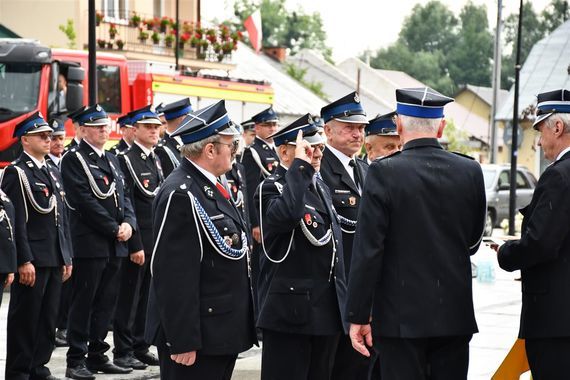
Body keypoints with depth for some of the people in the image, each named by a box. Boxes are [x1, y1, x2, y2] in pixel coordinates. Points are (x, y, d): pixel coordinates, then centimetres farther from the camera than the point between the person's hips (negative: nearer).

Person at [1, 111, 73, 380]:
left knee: (48, 318, 11)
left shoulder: (53, 173, 17)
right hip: (31, 260, -8)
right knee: (25, 318, -2)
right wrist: (24, 261, -19)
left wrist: (66, 258, 15)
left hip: (54, 260, 8)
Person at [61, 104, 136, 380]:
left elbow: (122, 196, 16)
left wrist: (128, 223, -4)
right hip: (89, 243, -7)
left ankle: (97, 355, 18)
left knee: (106, 302, 10)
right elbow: (84, 200, -14)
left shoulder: (111, 159, 18)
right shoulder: (74, 159, -7)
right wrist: (114, 228, -13)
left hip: (115, 244, 7)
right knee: (83, 302, -4)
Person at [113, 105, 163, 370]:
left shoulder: (156, 160, 15)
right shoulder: (126, 159, -10)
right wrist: (135, 245, -18)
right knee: (129, 296, -2)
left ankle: (140, 347, 20)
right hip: (137, 240, -8)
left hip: (157, 240, 8)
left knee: (146, 296, 12)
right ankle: (123, 352, 4)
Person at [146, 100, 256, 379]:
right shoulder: (180, 194, -19)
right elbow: (175, 276, -23)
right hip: (198, 336, -10)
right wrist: (182, 342, -24)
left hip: (223, 332, 10)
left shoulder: (210, 187, 13)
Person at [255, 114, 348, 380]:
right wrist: (300, 164, -27)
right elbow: (286, 214, -36)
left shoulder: (321, 187, 16)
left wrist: (342, 304, 21)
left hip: (327, 312, 8)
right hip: (290, 311, -8)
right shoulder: (271, 188, -10)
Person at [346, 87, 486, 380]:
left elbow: (367, 250, -12)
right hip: (456, 315, 3)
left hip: (401, 316, -3)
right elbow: (473, 242, 11)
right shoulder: (470, 171, 1)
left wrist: (358, 315, -7)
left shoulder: (384, 173, -10)